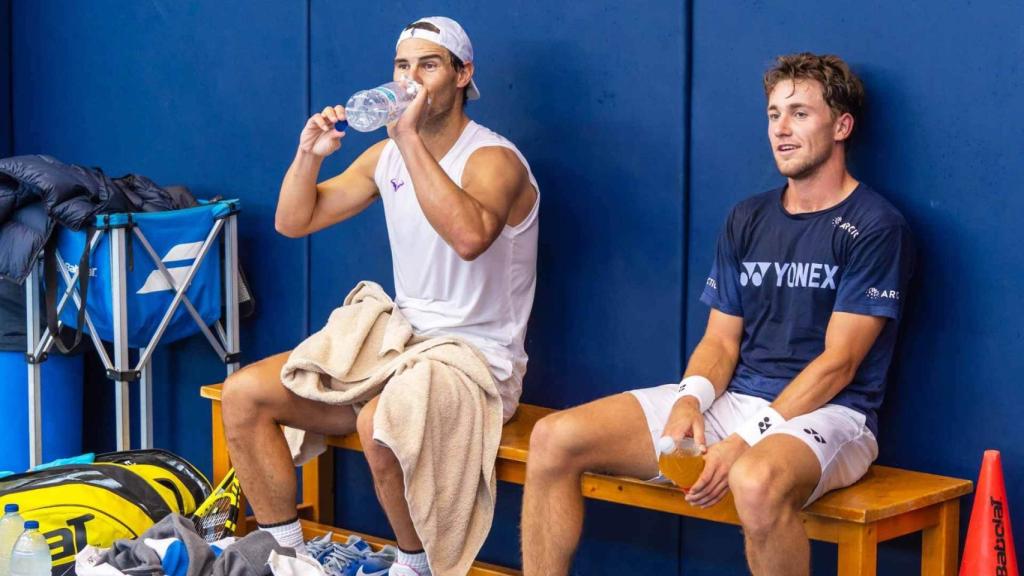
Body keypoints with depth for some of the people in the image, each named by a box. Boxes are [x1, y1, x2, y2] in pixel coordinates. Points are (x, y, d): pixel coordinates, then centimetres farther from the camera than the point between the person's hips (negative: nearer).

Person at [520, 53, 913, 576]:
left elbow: (837, 363, -11)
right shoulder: (748, 219, 15)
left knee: (756, 481, -42)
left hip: (825, 415, -6)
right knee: (555, 439, -11)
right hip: (732, 398, 6)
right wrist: (692, 398, -10)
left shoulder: (875, 227, -4)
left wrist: (747, 441, -19)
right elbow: (721, 340, 13)